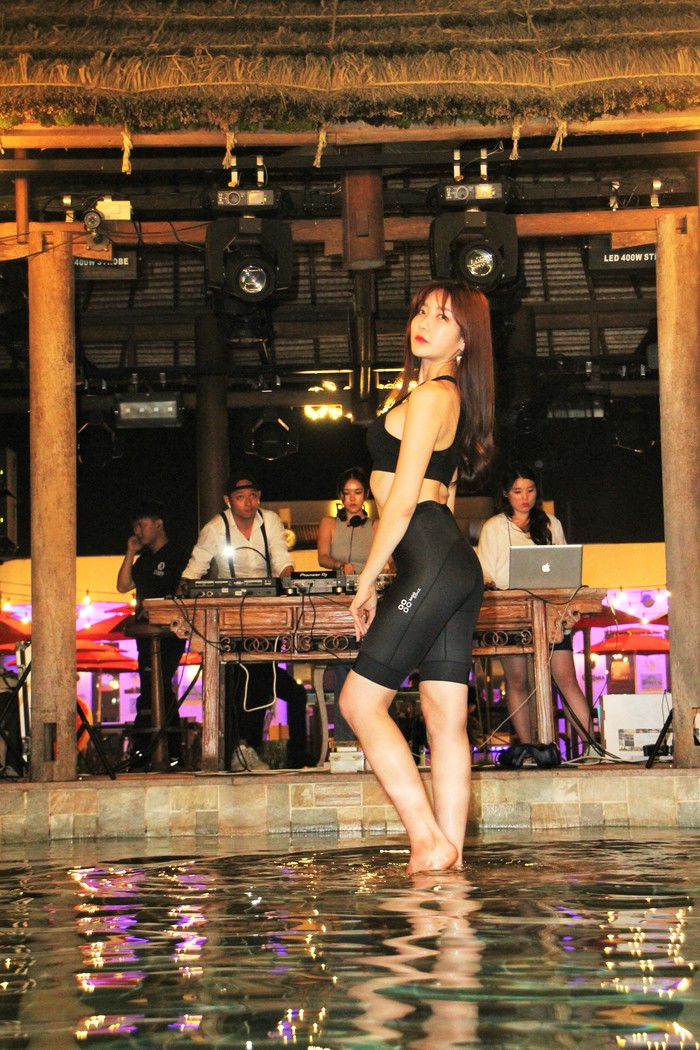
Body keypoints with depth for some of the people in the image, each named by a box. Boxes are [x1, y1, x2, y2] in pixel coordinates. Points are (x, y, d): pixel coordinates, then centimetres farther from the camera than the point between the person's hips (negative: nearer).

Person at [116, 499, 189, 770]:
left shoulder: (177, 555, -4)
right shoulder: (144, 559, 20)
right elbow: (123, 586, 14)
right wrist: (130, 553, 7)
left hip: (169, 631, -9)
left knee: (151, 691, -15)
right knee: (162, 693, 8)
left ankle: (141, 752, -16)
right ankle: (173, 755, 11)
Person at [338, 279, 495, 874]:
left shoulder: (428, 395, -8)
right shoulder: (455, 400, 21)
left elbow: (403, 499, -12)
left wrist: (367, 580, -6)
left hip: (429, 559, -10)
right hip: (456, 562, 10)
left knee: (361, 701, -5)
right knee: (446, 719, 5)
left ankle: (428, 840, -9)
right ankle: (449, 853, 4)